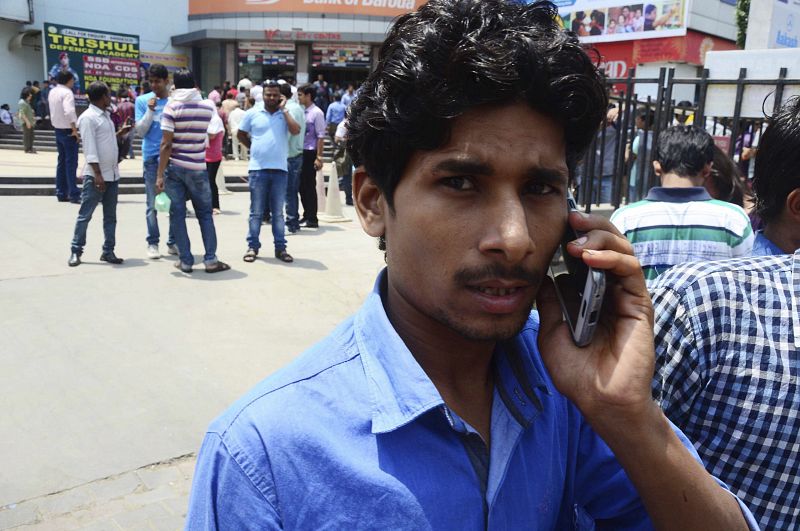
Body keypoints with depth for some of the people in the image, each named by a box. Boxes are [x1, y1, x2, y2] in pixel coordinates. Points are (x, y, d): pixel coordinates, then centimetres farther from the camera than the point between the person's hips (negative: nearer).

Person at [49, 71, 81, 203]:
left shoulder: (52, 92, 10)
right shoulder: (67, 93, -17)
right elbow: (69, 112, -29)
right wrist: (75, 129, -22)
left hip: (57, 129, 8)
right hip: (68, 131, -8)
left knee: (62, 161, 14)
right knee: (71, 163, -5)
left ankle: (61, 193, 17)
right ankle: (74, 195, -5)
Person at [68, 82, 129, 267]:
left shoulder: (105, 116, 15)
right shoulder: (88, 117, -12)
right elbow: (90, 148, -18)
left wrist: (119, 133, 14)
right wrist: (97, 174, -22)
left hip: (112, 174, 8)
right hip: (95, 175, -8)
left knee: (110, 216, 10)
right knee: (85, 215, -1)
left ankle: (108, 251, 16)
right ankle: (76, 251, 7)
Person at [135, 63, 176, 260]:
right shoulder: (143, 100, 3)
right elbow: (141, 131, -2)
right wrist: (150, 110, -11)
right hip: (152, 157, -1)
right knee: (152, 203, 4)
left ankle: (173, 241, 17)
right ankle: (153, 243, 11)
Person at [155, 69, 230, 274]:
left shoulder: (171, 107, -8)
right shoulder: (209, 106, 2)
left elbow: (166, 144, -13)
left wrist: (160, 175, -10)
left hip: (174, 167, -1)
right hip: (198, 168, 2)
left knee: (177, 214, 6)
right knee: (205, 213, 11)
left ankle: (185, 261, 8)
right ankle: (210, 259, 6)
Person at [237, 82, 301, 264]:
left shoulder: (285, 113, 5)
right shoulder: (253, 113, 4)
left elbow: (295, 130, -13)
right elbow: (241, 134, 14)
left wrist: (283, 109, -8)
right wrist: (255, 147, 6)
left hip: (279, 169, 1)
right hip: (257, 169, -1)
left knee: (278, 212, 8)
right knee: (256, 211, 5)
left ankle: (280, 248, 14)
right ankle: (252, 246, 13)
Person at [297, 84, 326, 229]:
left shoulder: (317, 113, -10)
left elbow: (321, 136, -12)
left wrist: (319, 157, -16)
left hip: (310, 153, -6)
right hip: (299, 152, 7)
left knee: (309, 186, -1)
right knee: (301, 185, 11)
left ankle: (312, 219, 7)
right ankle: (306, 215, 23)